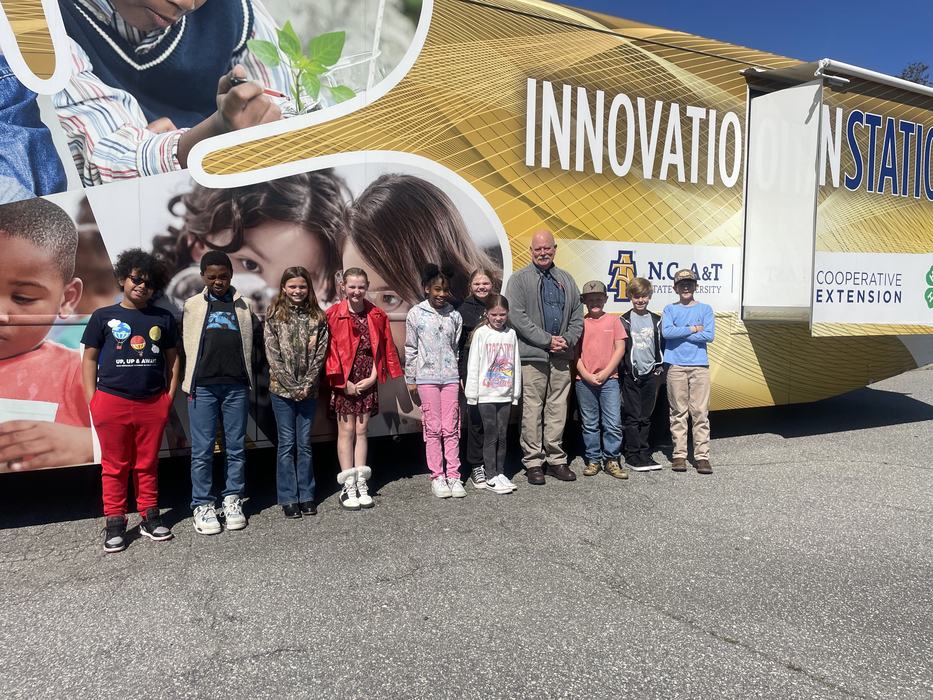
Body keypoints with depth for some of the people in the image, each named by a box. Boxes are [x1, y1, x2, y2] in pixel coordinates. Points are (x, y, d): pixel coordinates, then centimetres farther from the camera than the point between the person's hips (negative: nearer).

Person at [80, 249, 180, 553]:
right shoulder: (103, 317, 5)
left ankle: (150, 517, 19)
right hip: (112, 402, -1)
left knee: (147, 464, 10)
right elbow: (90, 358, 6)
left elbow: (172, 357, 15)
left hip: (153, 403, 2)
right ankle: (114, 522, 15)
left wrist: (170, 394, 7)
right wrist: (92, 399, -1)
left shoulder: (164, 318, 10)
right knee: (115, 466, 5)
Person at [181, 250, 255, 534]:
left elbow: (248, 345, 11)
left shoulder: (243, 306, 10)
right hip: (202, 386, -1)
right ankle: (202, 506, 11)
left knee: (236, 448, 6)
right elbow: (187, 346, 9)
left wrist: (246, 380, 4)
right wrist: (189, 384, 6)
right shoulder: (193, 305, 9)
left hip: (236, 386, 1)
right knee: (202, 450, 1)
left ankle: (232, 501, 18)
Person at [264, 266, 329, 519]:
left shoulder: (318, 317, 4)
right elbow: (273, 355, -6)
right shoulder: (274, 316, -1)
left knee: (305, 443, 8)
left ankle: (307, 496, 17)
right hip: (282, 389, -2)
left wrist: (307, 384, -10)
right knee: (287, 443, 3)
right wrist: (292, 386, -11)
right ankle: (288, 498, 12)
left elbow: (320, 354, 0)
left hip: (308, 390, 2)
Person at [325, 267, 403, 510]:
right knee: (346, 430, 1)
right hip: (344, 382, -3)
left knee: (361, 430, 8)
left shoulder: (377, 315, 5)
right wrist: (343, 382, -12)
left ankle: (361, 483, 14)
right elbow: (330, 351, -9)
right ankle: (348, 487, 7)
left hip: (367, 380, 3)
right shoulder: (333, 315, -6)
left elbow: (384, 348, 5)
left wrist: (372, 377, -4)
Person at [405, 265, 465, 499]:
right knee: (433, 428, 2)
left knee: (451, 428, 3)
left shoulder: (454, 316, 7)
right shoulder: (416, 314, 1)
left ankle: (453, 476, 9)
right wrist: (410, 379, 3)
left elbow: (457, 348, 12)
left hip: (450, 377, 2)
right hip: (427, 377, -2)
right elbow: (410, 349, 4)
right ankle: (437, 476, 10)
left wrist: (461, 376, 10)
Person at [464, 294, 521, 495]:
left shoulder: (511, 334, 6)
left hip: (505, 395, 3)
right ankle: (491, 477, 7)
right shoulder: (481, 333, -4)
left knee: (502, 436, 9)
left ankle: (500, 473, 20)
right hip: (486, 395, -3)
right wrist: (471, 394, -8)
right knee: (491, 435, 0)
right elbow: (473, 365, -5)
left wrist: (516, 393, 7)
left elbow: (516, 364, 9)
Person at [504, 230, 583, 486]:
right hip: (532, 356, -4)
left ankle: (556, 460, 18)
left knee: (558, 410, 8)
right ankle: (533, 462, 8)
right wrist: (547, 340, -12)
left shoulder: (566, 280, 17)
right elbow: (517, 316, -10)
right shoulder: (519, 280, 0)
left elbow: (577, 315, 17)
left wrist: (568, 340, -1)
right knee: (532, 412, -2)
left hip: (561, 357, 5)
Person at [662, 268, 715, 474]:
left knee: (701, 412, -2)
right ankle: (679, 455, 9)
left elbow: (709, 335, -5)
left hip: (699, 366, 0)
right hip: (675, 366, 0)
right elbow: (666, 332, -8)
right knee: (678, 413, 3)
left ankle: (702, 456, 2)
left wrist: (680, 334, -6)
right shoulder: (670, 309, 10)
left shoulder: (705, 309, 10)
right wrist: (692, 329, -6)